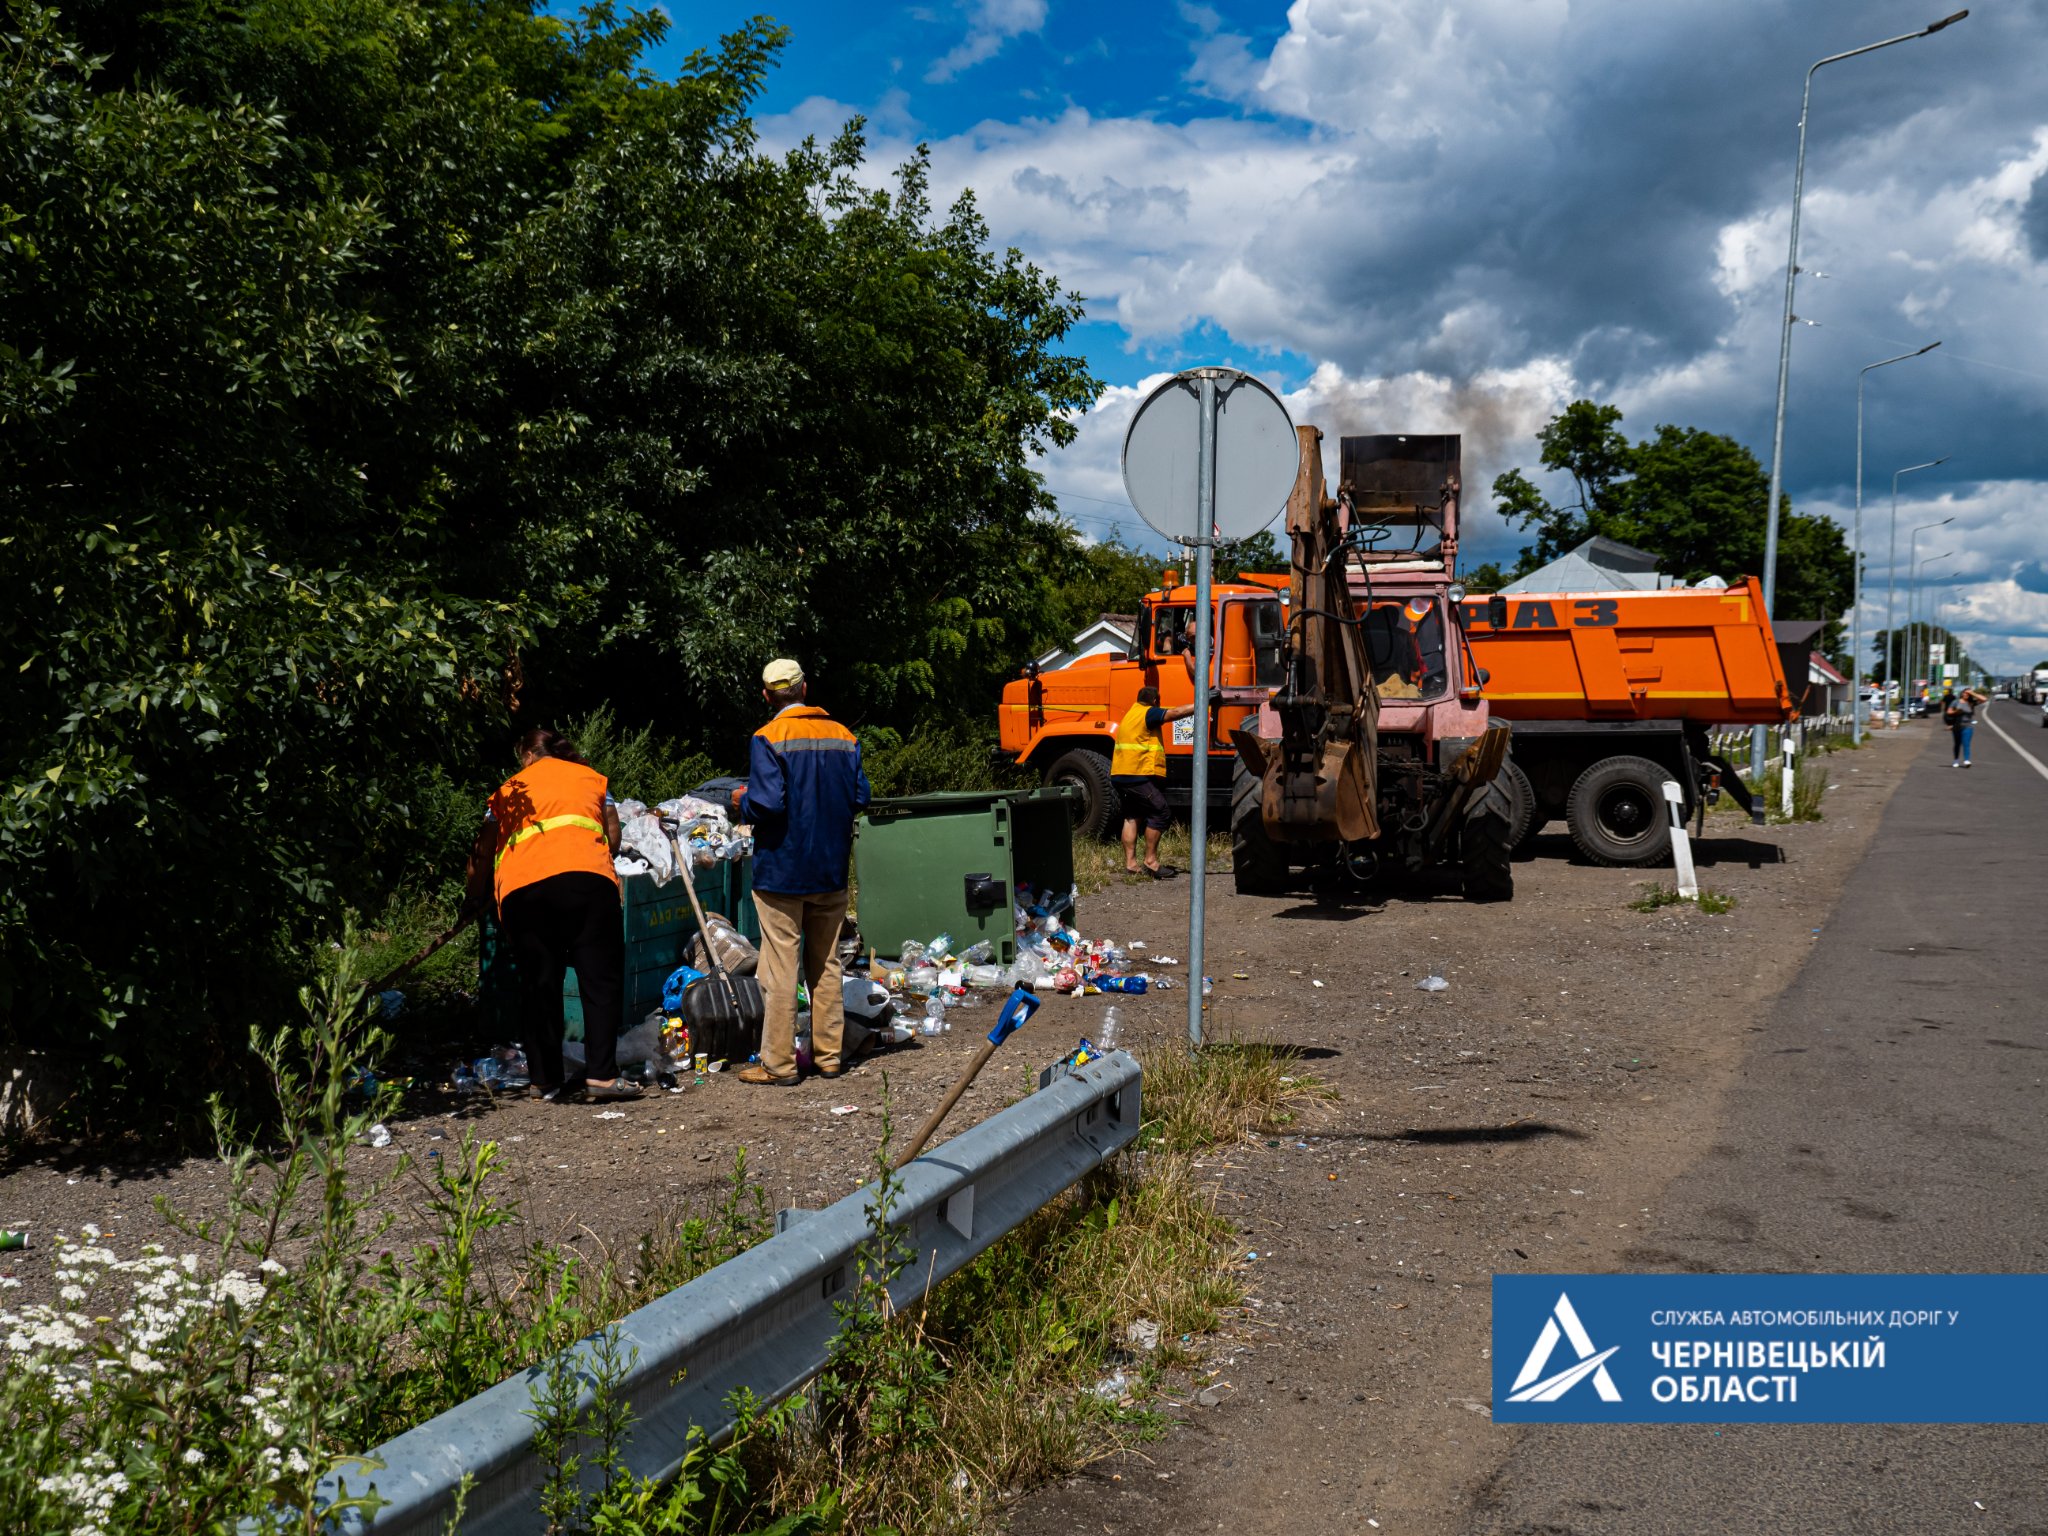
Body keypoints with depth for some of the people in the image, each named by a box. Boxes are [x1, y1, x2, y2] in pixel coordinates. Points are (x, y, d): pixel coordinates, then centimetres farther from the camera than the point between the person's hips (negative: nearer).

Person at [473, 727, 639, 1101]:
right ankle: (600, 1074, -8)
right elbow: (613, 839, 21)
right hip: (586, 878, -1)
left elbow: (483, 854, 24)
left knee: (537, 985, 8)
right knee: (600, 978, 1)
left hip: (519, 889, 2)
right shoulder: (591, 777, 26)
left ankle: (548, 1081, 11)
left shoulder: (507, 791, 27)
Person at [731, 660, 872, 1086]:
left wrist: (742, 802, -1)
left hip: (782, 871, -5)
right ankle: (829, 1054, 21)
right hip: (831, 871, 5)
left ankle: (778, 1064, 5)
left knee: (779, 968, 1)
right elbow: (859, 798, 3)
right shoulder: (843, 737, 3)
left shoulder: (768, 739, -13)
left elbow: (768, 804, -21)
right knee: (827, 963, 14)